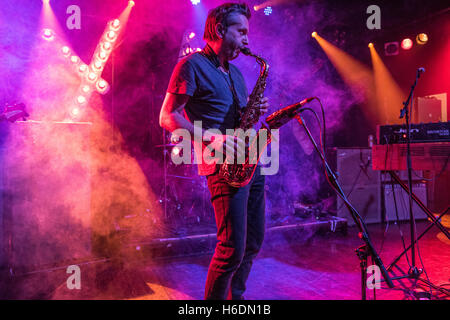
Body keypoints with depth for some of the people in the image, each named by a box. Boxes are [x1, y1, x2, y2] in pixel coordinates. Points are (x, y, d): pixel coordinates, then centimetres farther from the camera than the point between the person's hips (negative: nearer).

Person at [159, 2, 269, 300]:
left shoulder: (234, 72, 21)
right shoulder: (191, 66, -4)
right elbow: (167, 117, -10)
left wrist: (255, 109, 4)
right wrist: (211, 138, -21)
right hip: (224, 166, -8)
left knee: (254, 242, 14)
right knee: (233, 248, -9)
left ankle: (235, 296, 33)